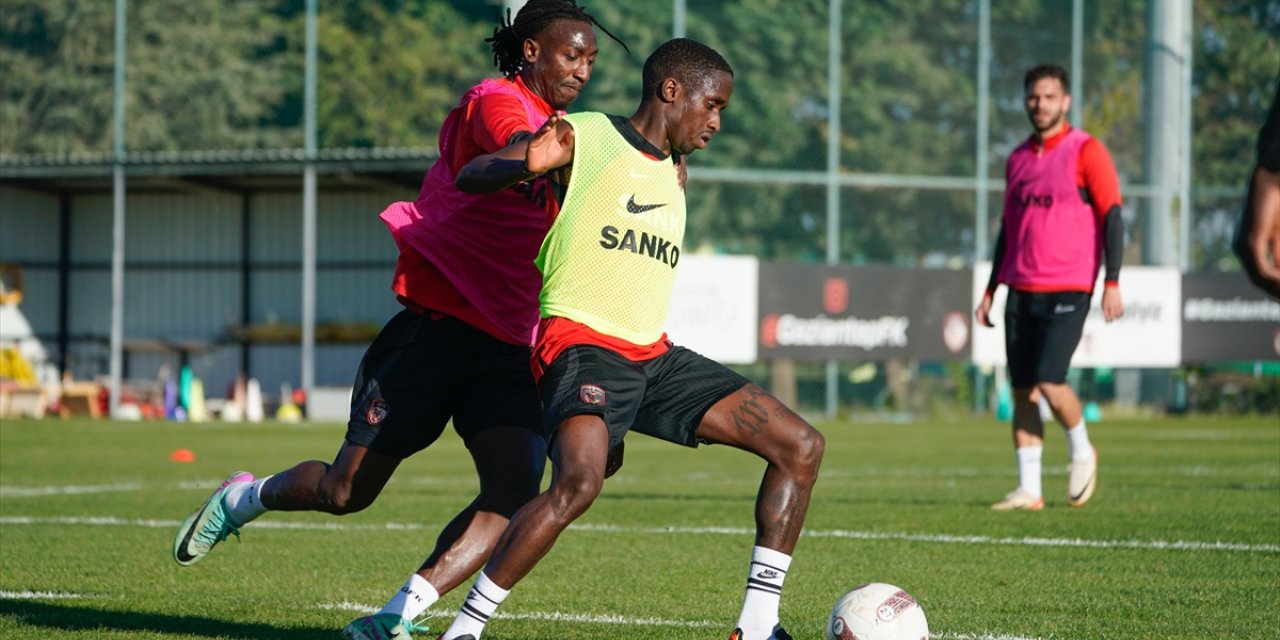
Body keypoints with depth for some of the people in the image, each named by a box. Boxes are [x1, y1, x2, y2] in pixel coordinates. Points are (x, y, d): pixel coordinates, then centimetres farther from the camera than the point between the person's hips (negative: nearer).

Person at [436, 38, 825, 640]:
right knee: (579, 482, -34)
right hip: (581, 344, -8)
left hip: (654, 355, 8)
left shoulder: (673, 176, 22)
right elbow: (468, 178, -8)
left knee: (801, 447, 1)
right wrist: (530, 162, -26)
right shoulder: (582, 137, -1)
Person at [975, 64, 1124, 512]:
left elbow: (1111, 217, -6)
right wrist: (990, 290, 18)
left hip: (1067, 289, -6)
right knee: (1022, 390, 1)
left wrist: (1112, 283, -14)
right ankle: (1028, 489, 5)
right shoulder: (1018, 159, 15)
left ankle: (1081, 452, 10)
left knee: (1049, 381, -16)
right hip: (1021, 290, 6)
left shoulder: (1086, 152, -3)